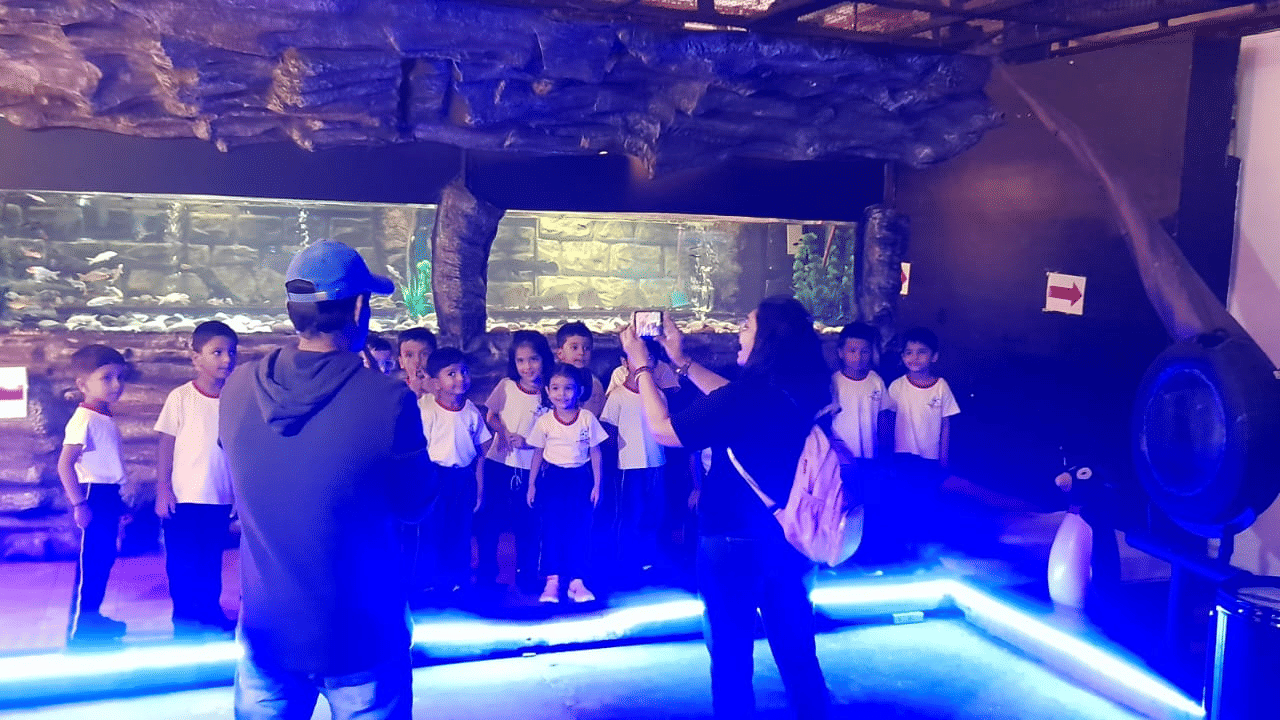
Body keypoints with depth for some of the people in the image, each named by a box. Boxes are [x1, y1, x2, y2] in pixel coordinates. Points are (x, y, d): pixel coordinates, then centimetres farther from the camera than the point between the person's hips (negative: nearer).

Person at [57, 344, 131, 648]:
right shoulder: (84, 420, -17)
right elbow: (64, 465, -21)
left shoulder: (105, 419, 12)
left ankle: (92, 617, 29)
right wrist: (79, 503, -23)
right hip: (94, 495, -10)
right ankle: (78, 630, 2)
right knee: (90, 561, -5)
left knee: (104, 558, 16)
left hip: (108, 495, 10)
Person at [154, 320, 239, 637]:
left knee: (212, 558, 14)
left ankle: (209, 609, 29)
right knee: (182, 561, 7)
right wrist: (163, 490, -7)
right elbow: (166, 447, -4)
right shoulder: (181, 397, -8)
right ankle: (184, 615, 22)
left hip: (220, 498, 3)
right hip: (184, 497, -3)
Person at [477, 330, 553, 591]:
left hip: (530, 466, -2)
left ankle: (526, 575, 25)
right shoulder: (506, 385, -2)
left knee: (527, 522, 7)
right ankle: (486, 571, 27)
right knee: (488, 518, 8)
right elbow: (491, 416, 8)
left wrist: (528, 442, -18)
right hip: (498, 462, 2)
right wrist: (503, 432, -11)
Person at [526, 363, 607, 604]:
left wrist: (597, 484, -1)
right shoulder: (544, 421, -3)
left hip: (580, 478, 0)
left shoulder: (587, 418, -5)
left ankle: (576, 581, 8)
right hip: (553, 479, 0)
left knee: (580, 529, 0)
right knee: (552, 529, 1)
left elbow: (595, 453, 0)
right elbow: (538, 455, 6)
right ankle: (552, 581, 8)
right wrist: (532, 485, 6)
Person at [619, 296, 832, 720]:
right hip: (788, 537, 7)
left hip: (734, 540, -7)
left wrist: (641, 365, -6)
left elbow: (662, 431, -15)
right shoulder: (798, 391, -3)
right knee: (795, 645, 21)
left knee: (731, 649, 12)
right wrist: (682, 362, 15)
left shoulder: (747, 395, -26)